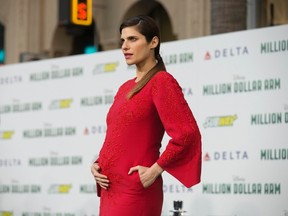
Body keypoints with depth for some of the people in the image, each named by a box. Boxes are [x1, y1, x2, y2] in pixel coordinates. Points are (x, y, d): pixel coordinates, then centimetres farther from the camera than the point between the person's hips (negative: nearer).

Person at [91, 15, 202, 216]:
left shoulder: (161, 81, -8)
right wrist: (98, 163, 7)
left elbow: (187, 134, -19)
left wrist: (155, 170, -16)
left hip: (135, 191, -8)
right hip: (111, 190, 8)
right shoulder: (125, 88, 17)